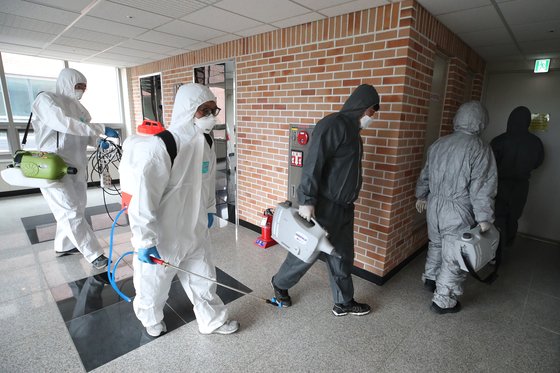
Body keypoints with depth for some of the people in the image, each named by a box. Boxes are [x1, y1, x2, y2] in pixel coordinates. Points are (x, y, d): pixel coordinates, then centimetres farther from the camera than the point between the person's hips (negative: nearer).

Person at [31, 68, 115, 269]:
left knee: (76, 208, 15)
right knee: (71, 212, -7)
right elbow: (63, 123, -27)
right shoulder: (45, 99, -9)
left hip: (76, 166, 8)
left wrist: (98, 141, -5)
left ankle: (63, 246, 33)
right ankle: (95, 255, -4)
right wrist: (101, 129, -29)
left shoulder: (77, 107, 12)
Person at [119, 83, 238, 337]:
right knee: (154, 283, 19)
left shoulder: (204, 143, -2)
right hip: (163, 236, -6)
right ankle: (151, 320, 51)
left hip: (194, 232, 6)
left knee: (203, 277, 21)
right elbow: (143, 197, -24)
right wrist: (145, 240, -19)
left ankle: (213, 320, 44)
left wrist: (209, 210, 21)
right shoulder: (160, 147, -26)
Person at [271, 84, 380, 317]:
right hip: (323, 207, -9)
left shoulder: (353, 130, 15)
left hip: (344, 208, 9)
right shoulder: (333, 125, -16)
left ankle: (344, 302, 33)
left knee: (342, 256, 16)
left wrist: (349, 201, 21)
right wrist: (307, 200, -25)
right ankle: (280, 284, 31)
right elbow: (313, 164, -23)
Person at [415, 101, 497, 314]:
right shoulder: (480, 149, -13)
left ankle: (430, 277, 46)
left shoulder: (439, 143, 4)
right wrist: (484, 218, -9)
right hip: (458, 211, -6)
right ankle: (443, 301, 18)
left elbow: (425, 173, 14)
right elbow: (482, 189, -16)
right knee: (454, 256, 6)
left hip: (434, 204, 6)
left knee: (436, 243, 26)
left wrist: (421, 195, 27)